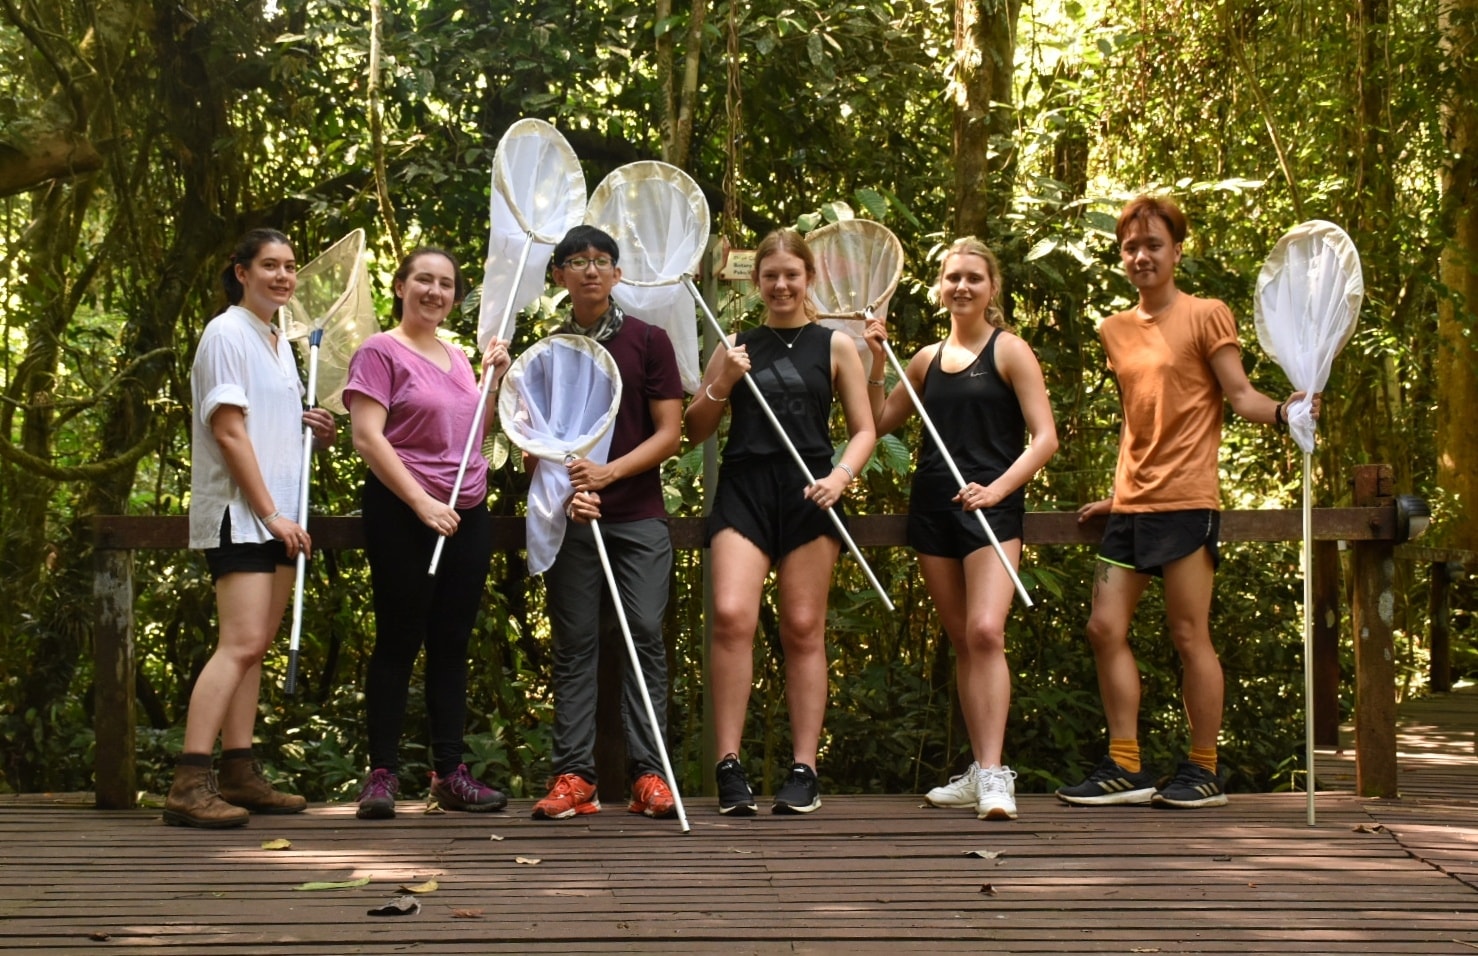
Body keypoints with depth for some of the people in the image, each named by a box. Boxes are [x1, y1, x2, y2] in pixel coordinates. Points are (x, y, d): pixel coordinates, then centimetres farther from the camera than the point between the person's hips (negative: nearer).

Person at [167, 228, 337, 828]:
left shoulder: (279, 341, 19)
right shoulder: (227, 333, -7)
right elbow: (229, 431, -13)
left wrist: (316, 432, 6)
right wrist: (269, 512, -16)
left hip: (276, 515, 9)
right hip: (239, 513, -9)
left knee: (254, 647, 7)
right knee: (241, 643, -17)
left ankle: (239, 776, 10)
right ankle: (188, 785, -19)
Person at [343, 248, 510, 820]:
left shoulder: (458, 357, 16)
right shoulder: (381, 351, -4)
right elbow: (367, 437, -13)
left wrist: (494, 377, 10)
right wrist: (423, 503, -19)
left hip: (468, 514, 7)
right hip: (402, 514, -6)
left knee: (451, 644, 8)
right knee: (399, 641, -3)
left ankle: (450, 772, 13)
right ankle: (382, 773, 4)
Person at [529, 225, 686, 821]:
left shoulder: (648, 341, 5)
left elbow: (669, 432, 0)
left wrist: (609, 471, -13)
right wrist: (566, 489, -12)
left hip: (639, 515, -1)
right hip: (571, 519, 1)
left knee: (646, 636, -4)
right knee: (574, 643, 1)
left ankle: (648, 772, 1)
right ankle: (573, 776, 4)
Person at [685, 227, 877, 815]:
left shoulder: (834, 346, 9)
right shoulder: (736, 347, 13)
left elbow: (864, 429, 8)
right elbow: (695, 432, 12)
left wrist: (842, 474, -11)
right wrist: (722, 384, -5)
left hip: (808, 494, -1)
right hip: (744, 487, 1)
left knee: (803, 630, 2)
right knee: (731, 616, -15)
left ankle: (804, 770, 8)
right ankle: (729, 766, -9)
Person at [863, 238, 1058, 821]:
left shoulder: (1008, 351, -1)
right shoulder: (929, 358, 14)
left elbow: (1045, 437, -7)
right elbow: (881, 421, 21)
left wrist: (997, 488, -19)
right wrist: (876, 363, 8)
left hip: (992, 508, -6)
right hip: (933, 506, 6)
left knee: (985, 632, -20)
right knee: (961, 641, 9)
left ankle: (995, 774, -21)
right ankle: (979, 772, 16)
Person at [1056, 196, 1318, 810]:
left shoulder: (1206, 316, -1)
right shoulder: (1115, 330, 16)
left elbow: (1239, 395, -7)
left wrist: (1281, 412, -27)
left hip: (1185, 500, -7)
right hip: (1130, 505, 7)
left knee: (1189, 634, -3)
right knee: (1105, 628, 3)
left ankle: (1204, 771, 8)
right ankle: (1126, 768, 10)